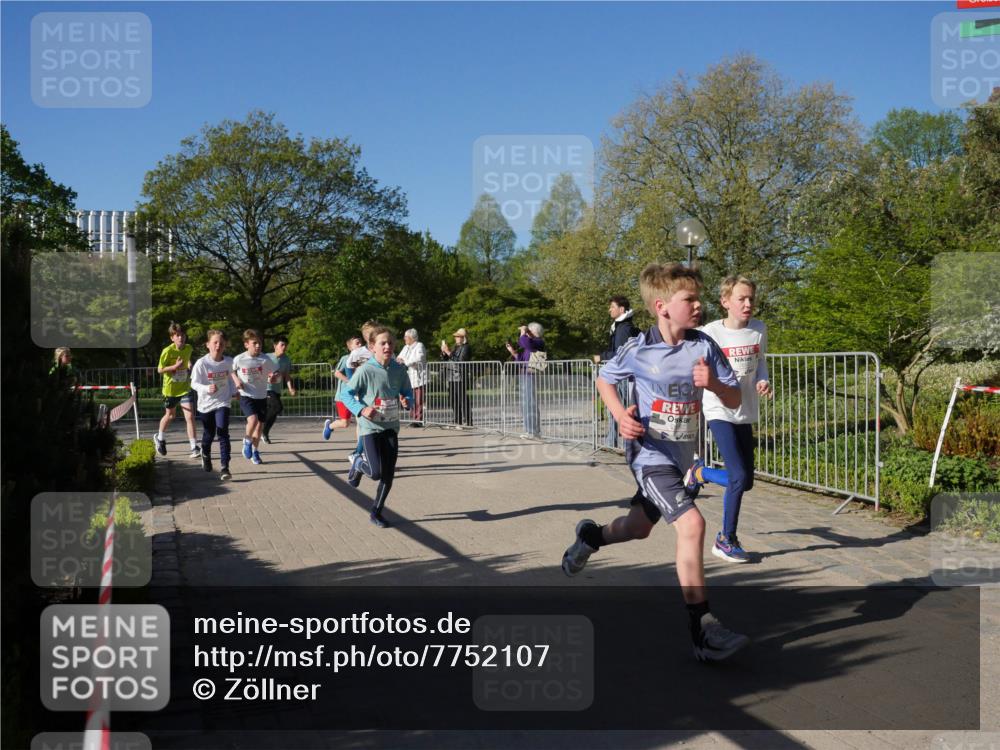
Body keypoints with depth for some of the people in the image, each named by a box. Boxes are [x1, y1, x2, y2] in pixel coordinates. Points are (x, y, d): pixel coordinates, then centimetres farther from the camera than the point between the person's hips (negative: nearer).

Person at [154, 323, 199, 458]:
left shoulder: (189, 348, -3)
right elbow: (159, 369, -14)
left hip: (185, 387, 2)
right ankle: (160, 438, 46)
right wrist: (175, 367, -26)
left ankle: (194, 447, -10)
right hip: (170, 388, -2)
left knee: (190, 416, -12)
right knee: (170, 415, 18)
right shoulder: (168, 351, -17)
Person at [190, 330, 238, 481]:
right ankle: (205, 454, 48)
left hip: (223, 402, 0)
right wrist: (207, 388, -28)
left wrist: (234, 391, 11)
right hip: (206, 404, 0)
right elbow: (194, 383, -11)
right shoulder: (201, 363, -15)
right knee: (208, 434, 14)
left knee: (223, 433, -14)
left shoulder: (229, 362, -6)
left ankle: (225, 468, -15)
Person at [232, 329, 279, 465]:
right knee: (253, 420, -24)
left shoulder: (265, 360, -8)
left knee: (260, 425, 8)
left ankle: (255, 452, 31)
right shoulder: (239, 359, -9)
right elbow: (232, 370, 12)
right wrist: (237, 380, -5)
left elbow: (276, 373, 0)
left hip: (261, 397, 2)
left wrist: (273, 377, -22)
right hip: (246, 396, -2)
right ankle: (247, 441, 6)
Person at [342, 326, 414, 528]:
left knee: (388, 474, 3)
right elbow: (347, 394, -7)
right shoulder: (365, 371, -13)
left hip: (391, 427, 4)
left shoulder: (399, 370, -1)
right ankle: (359, 463, 22)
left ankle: (376, 512, 20)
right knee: (376, 473, -13)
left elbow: (408, 392, 11)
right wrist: (361, 410, -21)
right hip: (370, 427, -4)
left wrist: (406, 401, -11)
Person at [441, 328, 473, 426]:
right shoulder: (456, 347, 19)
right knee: (453, 400, 12)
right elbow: (444, 359, 23)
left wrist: (449, 352, -17)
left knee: (463, 400, -9)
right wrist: (443, 351, 4)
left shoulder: (466, 348, -7)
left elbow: (460, 361, -19)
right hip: (452, 377, 9)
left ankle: (467, 422, -6)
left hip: (461, 378, -9)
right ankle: (458, 421, 22)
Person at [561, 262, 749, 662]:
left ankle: (591, 535, 56)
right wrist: (621, 415, -13)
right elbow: (604, 379, 5)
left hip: (681, 455, 6)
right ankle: (704, 631, -20)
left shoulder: (704, 346, -6)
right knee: (691, 524, -23)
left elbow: (734, 400, -3)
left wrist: (713, 383, -24)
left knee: (640, 527, 23)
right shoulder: (638, 350, -14)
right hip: (650, 452, -6)